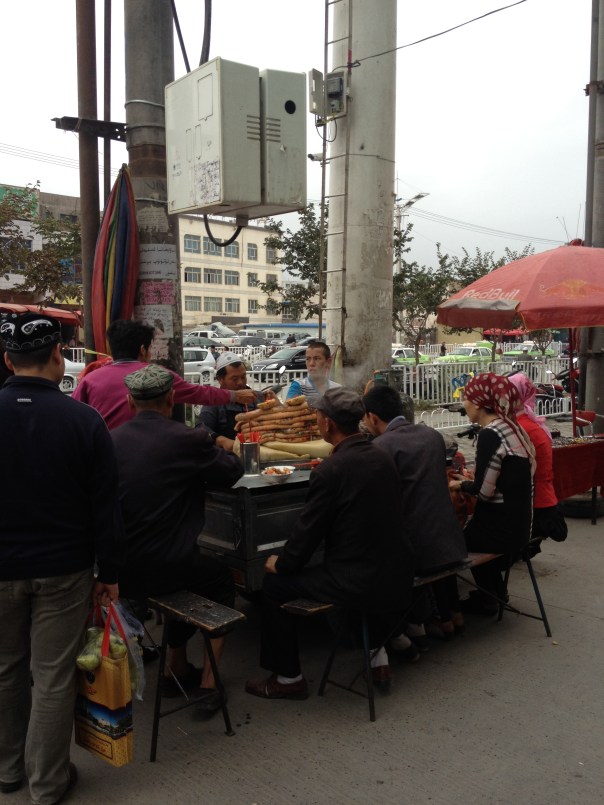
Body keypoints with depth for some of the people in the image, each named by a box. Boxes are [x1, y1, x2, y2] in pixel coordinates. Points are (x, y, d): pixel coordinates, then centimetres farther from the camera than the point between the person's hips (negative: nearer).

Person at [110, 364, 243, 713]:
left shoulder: (111, 440, -1)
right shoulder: (187, 439, -13)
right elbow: (234, 471, 1)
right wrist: (219, 451, 23)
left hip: (118, 571, 5)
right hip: (164, 568, -5)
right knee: (222, 582, 26)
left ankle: (178, 669, 42)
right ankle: (209, 682, 23)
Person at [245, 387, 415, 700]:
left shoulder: (329, 471, -18)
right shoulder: (383, 458, 3)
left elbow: (308, 530, -11)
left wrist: (281, 563, 7)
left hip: (356, 582, -7)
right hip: (396, 576, 8)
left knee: (274, 584, 9)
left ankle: (288, 677, 21)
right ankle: (378, 653, 36)